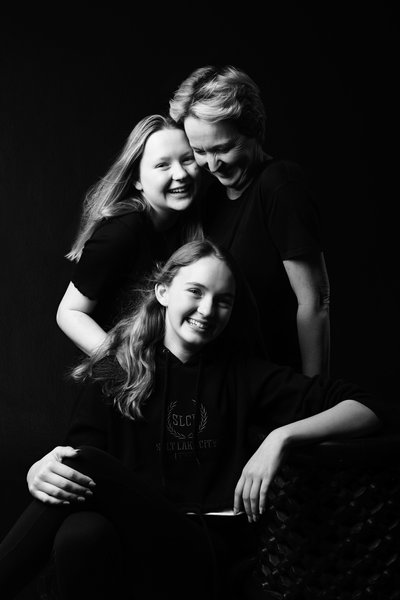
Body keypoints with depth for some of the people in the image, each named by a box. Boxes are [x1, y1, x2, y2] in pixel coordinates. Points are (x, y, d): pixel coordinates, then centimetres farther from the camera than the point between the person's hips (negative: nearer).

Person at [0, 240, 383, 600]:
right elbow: (78, 448, -1)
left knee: (86, 464, -25)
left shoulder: (243, 375, 10)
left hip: (212, 560, -1)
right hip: (129, 544, 1)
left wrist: (282, 436, -9)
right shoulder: (113, 371, 12)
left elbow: (368, 410, 6)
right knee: (82, 533, -37)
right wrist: (40, 472, -24)